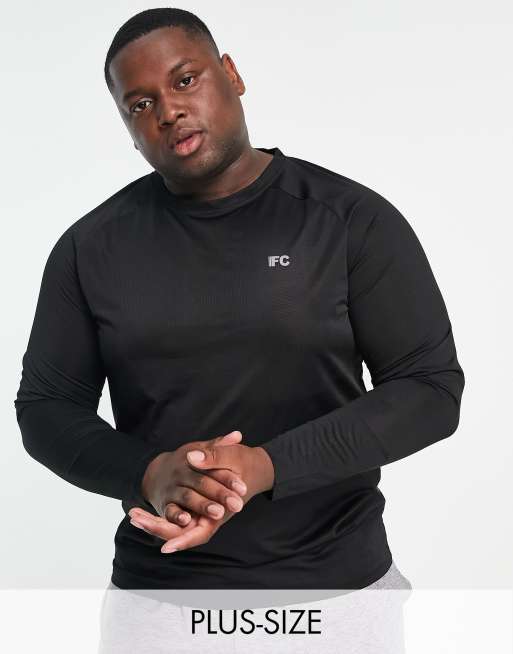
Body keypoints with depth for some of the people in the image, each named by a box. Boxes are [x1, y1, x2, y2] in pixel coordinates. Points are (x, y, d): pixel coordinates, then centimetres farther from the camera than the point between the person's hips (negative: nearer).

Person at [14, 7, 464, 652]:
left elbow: (431, 390, -9)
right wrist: (149, 476, -18)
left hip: (338, 573, -1)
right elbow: (46, 406, 2)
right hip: (160, 577, 2)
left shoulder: (355, 219, -7)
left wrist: (266, 466, -22)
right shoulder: (90, 247, 0)